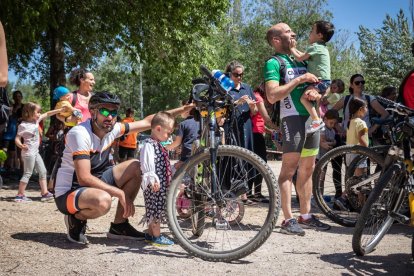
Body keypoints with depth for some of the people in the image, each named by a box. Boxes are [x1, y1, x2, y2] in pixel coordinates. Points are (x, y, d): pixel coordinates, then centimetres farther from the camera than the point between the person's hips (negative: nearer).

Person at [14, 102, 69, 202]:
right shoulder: (23, 125, -14)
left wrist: (60, 110, 10)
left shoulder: (36, 120, 7)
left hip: (35, 152, 9)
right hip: (28, 153, -9)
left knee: (43, 172, 9)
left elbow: (47, 114, 13)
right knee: (27, 173, -6)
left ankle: (45, 193, 13)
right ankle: (20, 195, 0)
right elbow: (17, 139, -17)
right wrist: (21, 146, -36)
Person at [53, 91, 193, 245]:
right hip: (68, 194, -8)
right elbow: (84, 178, -30)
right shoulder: (79, 134, -26)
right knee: (103, 200, -39)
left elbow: (147, 122, 4)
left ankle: (118, 226, 5)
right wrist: (120, 193, -26)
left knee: (135, 167, -2)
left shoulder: (111, 129, -5)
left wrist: (181, 110, 3)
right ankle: (76, 219, -2)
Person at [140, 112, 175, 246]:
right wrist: (152, 180, -32)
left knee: (155, 209, 14)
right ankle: (156, 236, 3)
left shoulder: (159, 145, 19)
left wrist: (172, 180, 32)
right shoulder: (148, 145, -13)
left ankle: (150, 233, 22)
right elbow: (147, 164, -24)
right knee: (155, 209, -4)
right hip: (154, 184, -10)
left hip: (161, 183, 10)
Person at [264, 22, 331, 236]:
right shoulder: (274, 63, -5)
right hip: (292, 117, -8)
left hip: (312, 116, 8)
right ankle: (288, 219, -4)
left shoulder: (300, 60, 20)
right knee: (289, 169, -7)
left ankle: (306, 216, 20)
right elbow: (272, 96, -17)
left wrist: (315, 92, -5)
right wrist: (298, 80, -18)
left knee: (308, 168, 11)